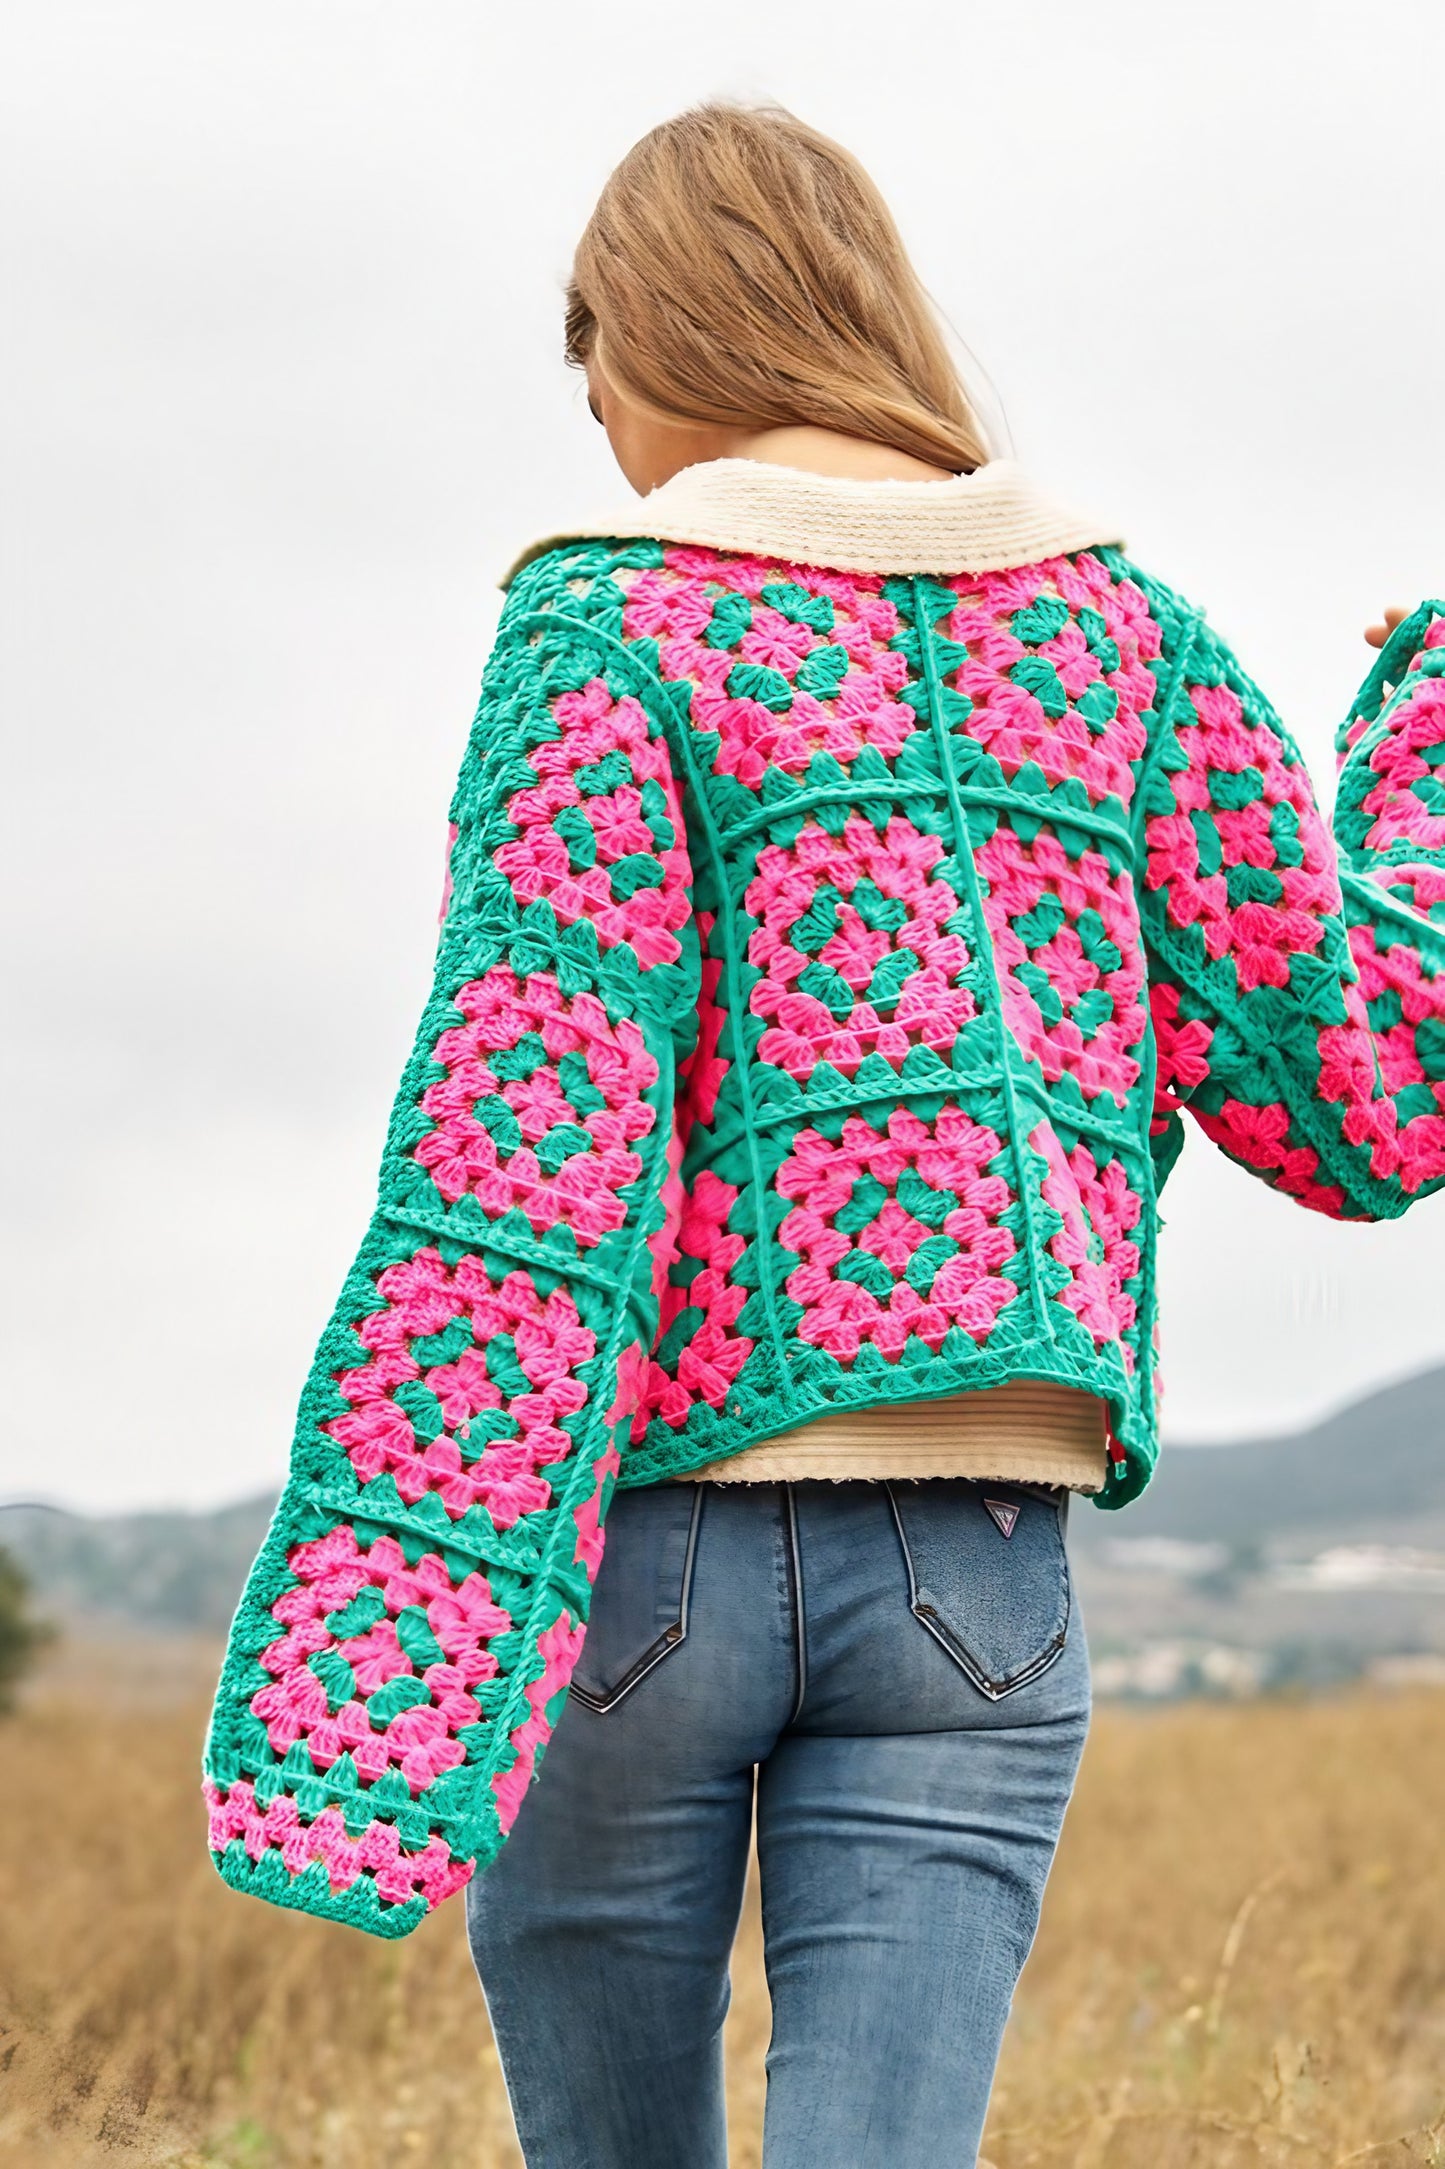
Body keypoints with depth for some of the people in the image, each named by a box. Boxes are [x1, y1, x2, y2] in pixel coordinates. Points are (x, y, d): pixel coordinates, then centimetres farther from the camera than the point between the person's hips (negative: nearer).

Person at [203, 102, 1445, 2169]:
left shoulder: (618, 630, -3)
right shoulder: (1113, 630, 8)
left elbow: (522, 1160, -15)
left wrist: (366, 1686, -19)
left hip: (645, 1545, -2)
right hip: (974, 1569, 2)